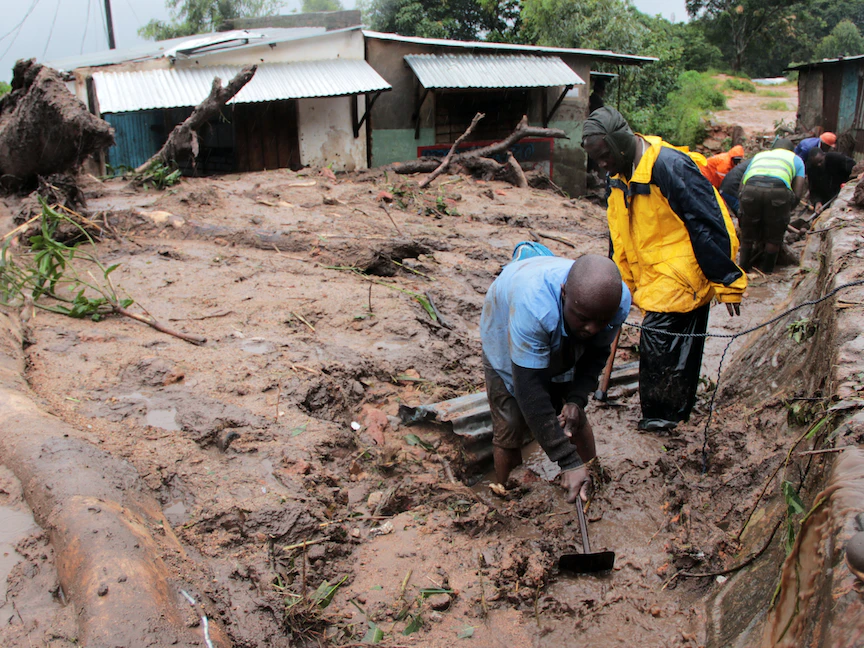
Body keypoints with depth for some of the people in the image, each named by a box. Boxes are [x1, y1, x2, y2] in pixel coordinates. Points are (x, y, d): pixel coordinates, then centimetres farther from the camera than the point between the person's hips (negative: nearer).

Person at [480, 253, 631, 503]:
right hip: (507, 346, -4)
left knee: (576, 420, 10)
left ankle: (592, 486, 34)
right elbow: (529, 388, -45)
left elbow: (596, 354, -11)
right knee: (509, 433, -7)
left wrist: (576, 399, -27)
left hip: (562, 350, 4)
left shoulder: (618, 300, -30)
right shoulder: (533, 304, -48)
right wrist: (569, 462, -43)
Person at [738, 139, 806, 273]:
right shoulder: (796, 159, 33)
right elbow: (797, 194, 19)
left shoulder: (758, 155, 39)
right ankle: (766, 274, 21)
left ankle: (743, 271, 24)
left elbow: (741, 186, 27)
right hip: (778, 190, -2)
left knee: (747, 236, 18)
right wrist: (787, 209, 33)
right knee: (774, 238, 15)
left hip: (751, 188, 2)